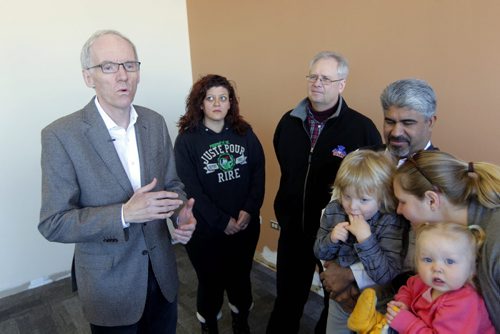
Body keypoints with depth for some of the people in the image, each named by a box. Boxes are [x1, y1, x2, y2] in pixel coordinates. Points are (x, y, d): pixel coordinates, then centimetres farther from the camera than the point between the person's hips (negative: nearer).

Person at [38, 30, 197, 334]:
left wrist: (182, 214, -15)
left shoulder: (155, 122, -3)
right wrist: (124, 213, -29)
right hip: (109, 283, -4)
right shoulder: (61, 135, -17)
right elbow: (53, 224, -16)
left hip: (162, 271, 4)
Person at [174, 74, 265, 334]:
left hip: (246, 224, 3)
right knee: (211, 281, 15)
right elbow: (191, 189, -13)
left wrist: (249, 210, -14)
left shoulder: (245, 133, 2)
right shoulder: (187, 140, -9)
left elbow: (259, 174, -2)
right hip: (206, 229, -3)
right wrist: (222, 222, -15)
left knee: (240, 277, 19)